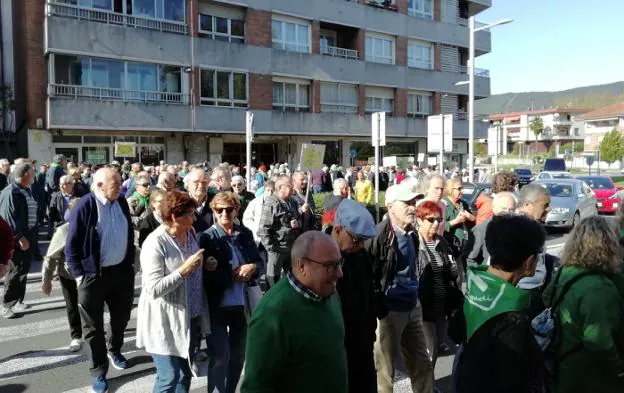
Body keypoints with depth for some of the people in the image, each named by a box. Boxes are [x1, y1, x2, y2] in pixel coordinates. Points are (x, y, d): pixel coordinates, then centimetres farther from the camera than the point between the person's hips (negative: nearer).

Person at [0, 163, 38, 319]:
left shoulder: (27, 190, 12)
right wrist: (19, 237, -23)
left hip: (28, 237, 8)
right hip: (17, 240, -8)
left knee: (23, 271, 15)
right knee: (16, 272, -3)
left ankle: (18, 301, 26)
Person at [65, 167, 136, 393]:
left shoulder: (121, 202, 1)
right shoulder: (84, 206, -15)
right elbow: (71, 245, -11)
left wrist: (131, 263, 11)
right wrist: (79, 275, -13)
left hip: (122, 271, 5)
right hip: (93, 275, -5)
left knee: (121, 317, 21)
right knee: (94, 326, 9)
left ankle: (114, 350, 47)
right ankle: (99, 371, 25)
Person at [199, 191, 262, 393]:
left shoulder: (245, 234, 2)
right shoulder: (207, 237, -10)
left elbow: (259, 260, 10)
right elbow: (207, 274, -15)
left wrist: (251, 268, -11)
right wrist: (236, 274, -16)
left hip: (242, 303, 5)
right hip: (218, 305, -5)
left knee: (239, 353, 19)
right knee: (220, 356, 2)